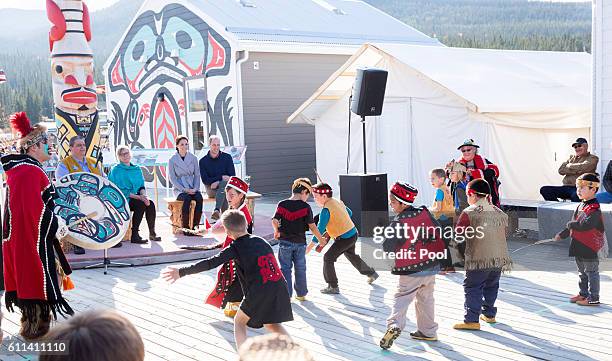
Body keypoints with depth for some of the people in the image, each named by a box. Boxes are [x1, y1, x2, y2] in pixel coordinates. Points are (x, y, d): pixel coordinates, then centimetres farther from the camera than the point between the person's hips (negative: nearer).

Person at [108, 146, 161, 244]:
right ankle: (134, 236, -26)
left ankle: (152, 233, -14)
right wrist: (138, 197, -19)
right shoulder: (116, 170, -4)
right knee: (141, 205, -30)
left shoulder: (137, 169, 15)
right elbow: (120, 191, -11)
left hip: (136, 197, 6)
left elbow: (142, 186, 14)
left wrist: (143, 195, -9)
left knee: (151, 204, -22)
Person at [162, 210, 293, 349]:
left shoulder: (236, 248, 0)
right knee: (272, 324, 27)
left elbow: (210, 263, -8)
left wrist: (181, 272, -8)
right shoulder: (261, 241, 16)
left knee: (239, 321, 19)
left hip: (259, 292, -5)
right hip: (280, 287, 5)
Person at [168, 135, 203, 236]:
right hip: (179, 189, -2)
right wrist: (184, 189, -14)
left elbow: (197, 175, 10)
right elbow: (172, 178, -2)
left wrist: (195, 188, -7)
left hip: (192, 188, 2)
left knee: (199, 198, -30)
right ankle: (185, 228, -27)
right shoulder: (172, 160, 1)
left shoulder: (193, 158, 9)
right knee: (187, 199, -34)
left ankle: (195, 226, -27)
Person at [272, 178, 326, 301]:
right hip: (300, 242, 0)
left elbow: (274, 221, -12)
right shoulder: (305, 207, -9)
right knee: (300, 268, 14)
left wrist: (277, 231, 8)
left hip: (285, 242, 0)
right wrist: (321, 238, 5)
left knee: (285, 268, 10)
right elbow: (312, 226, -7)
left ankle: (287, 294, 11)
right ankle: (301, 294, 22)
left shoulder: (282, 204, -5)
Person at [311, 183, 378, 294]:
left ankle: (333, 287, 2)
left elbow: (320, 229, -23)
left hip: (344, 238, -10)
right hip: (353, 233, 10)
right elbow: (349, 213, 21)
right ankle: (371, 274, 47)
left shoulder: (326, 210, -22)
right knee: (351, 255, 31)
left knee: (328, 258, -4)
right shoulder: (338, 201, 6)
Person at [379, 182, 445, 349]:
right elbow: (439, 234, 4)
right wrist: (444, 258, 16)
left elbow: (387, 248, -13)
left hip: (410, 272, -5)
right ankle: (428, 331, 25)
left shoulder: (397, 224, -18)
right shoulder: (425, 213, -4)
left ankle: (394, 325, -17)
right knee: (426, 299, 18)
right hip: (432, 266, 5)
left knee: (401, 298, 3)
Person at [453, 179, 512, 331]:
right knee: (491, 286, 21)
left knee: (472, 288, -1)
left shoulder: (469, 212, -8)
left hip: (478, 259, -6)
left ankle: (471, 320, -7)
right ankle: (489, 314, 30)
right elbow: (503, 234, 18)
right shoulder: (499, 213, 11)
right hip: (499, 258, 6)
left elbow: (458, 235, -9)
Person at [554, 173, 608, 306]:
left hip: (590, 248, -9)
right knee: (582, 272, 19)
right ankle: (583, 294, 32)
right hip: (579, 248, 9)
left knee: (591, 272, 0)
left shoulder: (594, 209, -19)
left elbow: (585, 225, -32)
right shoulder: (581, 206, 10)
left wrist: (571, 224, -17)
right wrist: (562, 235, 15)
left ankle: (593, 298, 8)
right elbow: (574, 225, 20)